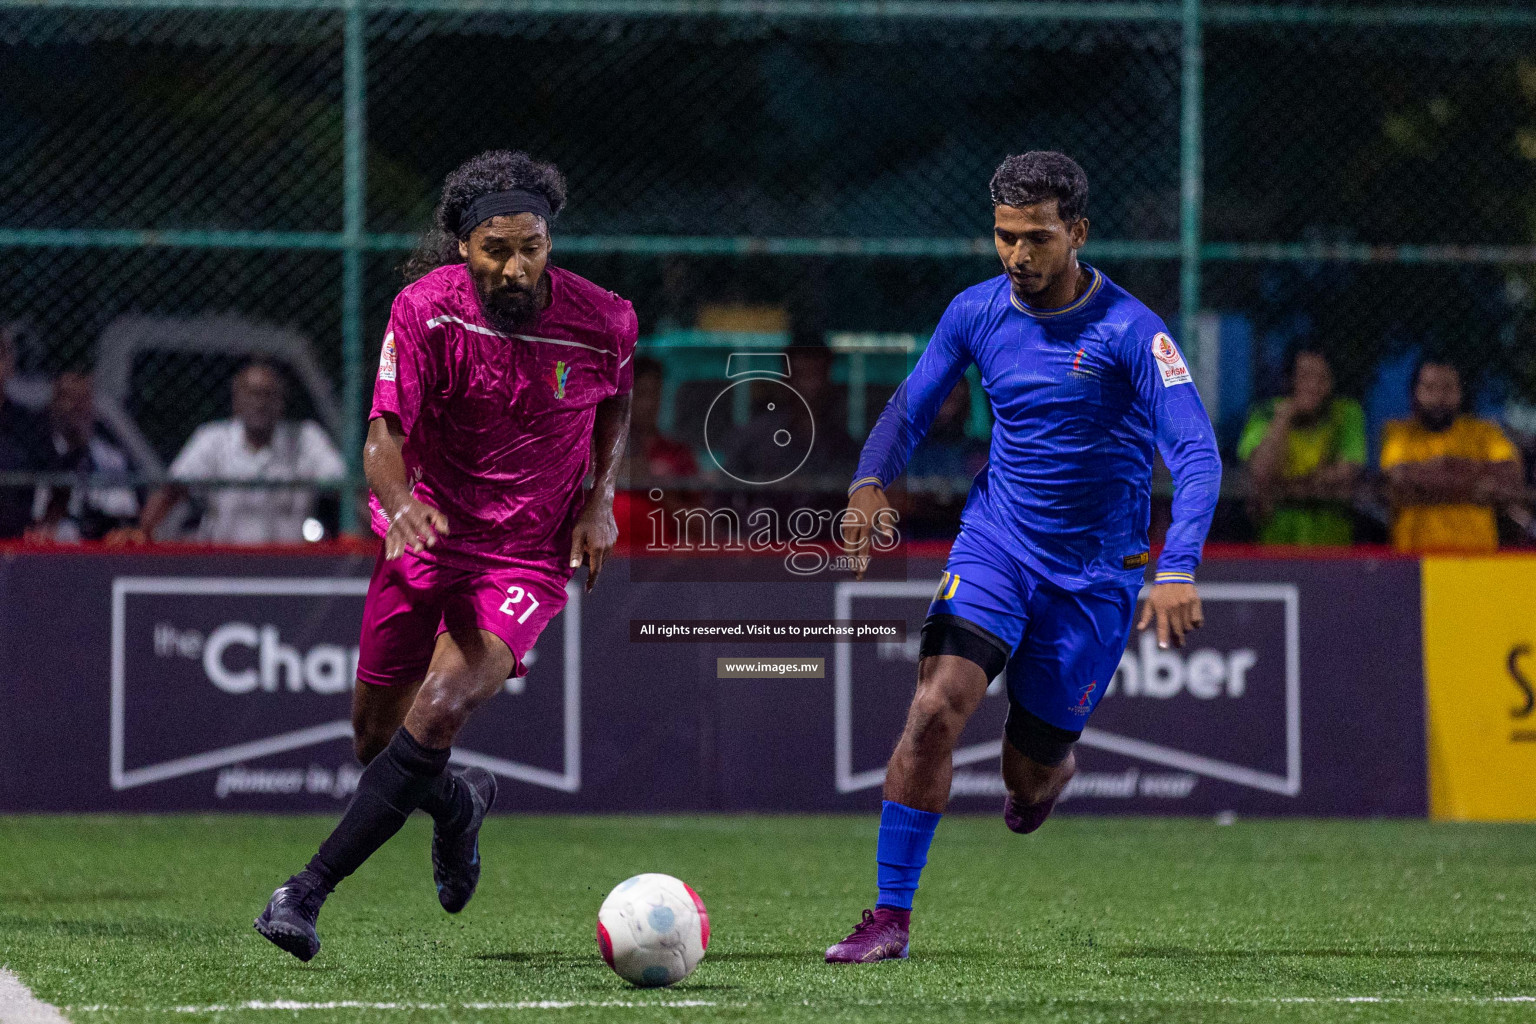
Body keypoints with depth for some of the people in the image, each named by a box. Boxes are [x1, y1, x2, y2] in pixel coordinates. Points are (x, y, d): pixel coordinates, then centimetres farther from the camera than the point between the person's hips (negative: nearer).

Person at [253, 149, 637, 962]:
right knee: (375, 734, 9)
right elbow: (384, 437, -22)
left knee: (440, 707, -25)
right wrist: (402, 501, -44)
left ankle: (306, 892, -23)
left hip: (528, 557, -2)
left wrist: (601, 497, -3)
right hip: (426, 533, 2)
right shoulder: (425, 310, -16)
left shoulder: (603, 321, -11)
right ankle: (456, 804, 47)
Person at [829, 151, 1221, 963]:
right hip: (996, 539, 2)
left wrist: (1178, 571, -37)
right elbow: (909, 411, 10)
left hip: (1094, 572, -2)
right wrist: (870, 483, -12)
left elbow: (1196, 452, -23)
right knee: (935, 709, -21)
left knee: (1027, 778, 6)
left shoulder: (1128, 332, -17)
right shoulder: (976, 313, -2)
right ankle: (889, 919, -14)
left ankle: (1049, 767, 47)